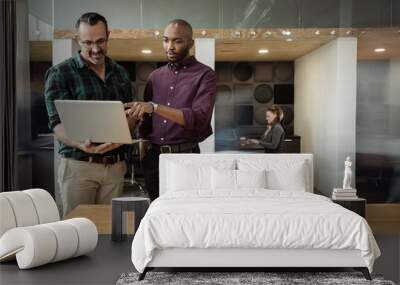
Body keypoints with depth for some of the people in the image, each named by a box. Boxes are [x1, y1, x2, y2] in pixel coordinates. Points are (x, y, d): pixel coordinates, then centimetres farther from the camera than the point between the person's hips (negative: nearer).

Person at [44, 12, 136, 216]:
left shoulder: (120, 73, 13)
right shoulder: (59, 74, -3)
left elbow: (130, 114, 15)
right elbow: (58, 123, -10)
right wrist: (82, 145, -31)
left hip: (115, 165, 4)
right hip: (78, 165, -4)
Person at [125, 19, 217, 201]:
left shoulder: (204, 75, -2)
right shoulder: (155, 76, 13)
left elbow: (199, 118, -16)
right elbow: (146, 119, 15)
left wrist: (155, 107, -23)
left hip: (186, 156, -4)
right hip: (152, 157, 4)